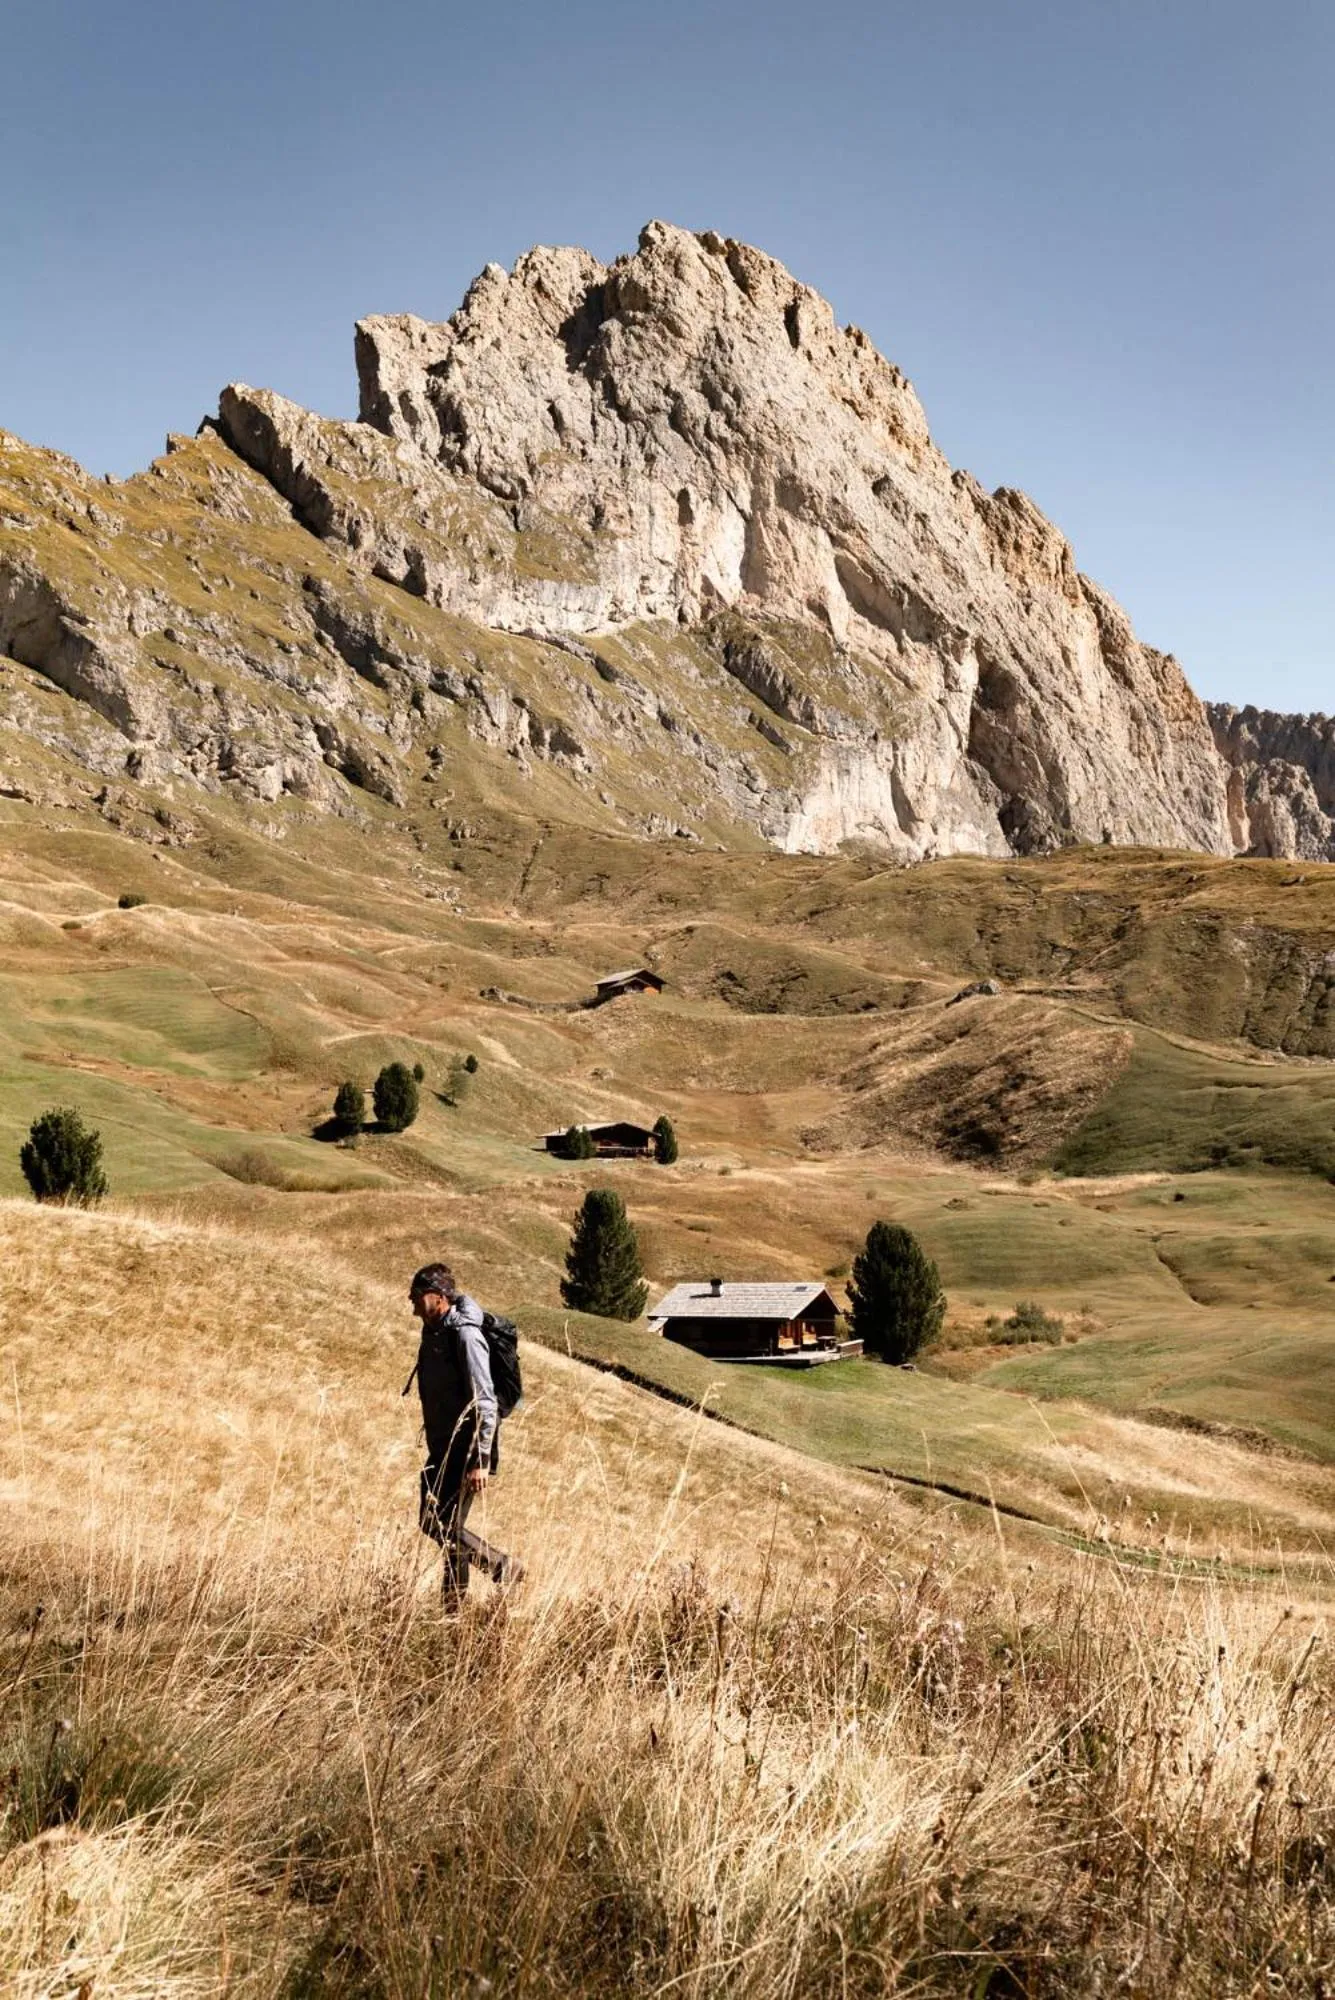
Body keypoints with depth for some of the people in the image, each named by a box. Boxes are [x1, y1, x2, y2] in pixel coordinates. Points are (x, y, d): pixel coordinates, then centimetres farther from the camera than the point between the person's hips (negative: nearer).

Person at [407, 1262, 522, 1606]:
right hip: (442, 1449, 10)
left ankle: (502, 1567, 7)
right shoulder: (433, 1331, 10)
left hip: (464, 1451, -9)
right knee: (432, 1522, 11)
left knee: (445, 1526, -8)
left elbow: (484, 1402, -22)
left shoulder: (465, 1334, -18)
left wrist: (480, 1461, -24)